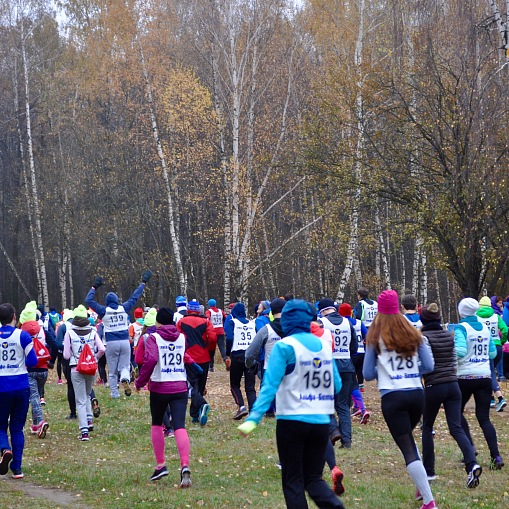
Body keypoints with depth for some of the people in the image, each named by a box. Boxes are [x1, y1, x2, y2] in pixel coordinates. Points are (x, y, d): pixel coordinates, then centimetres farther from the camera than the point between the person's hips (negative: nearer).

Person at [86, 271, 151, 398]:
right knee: (124, 366, 8)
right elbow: (135, 297, 13)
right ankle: (125, 379, -25)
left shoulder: (104, 311, -2)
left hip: (111, 343, -1)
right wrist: (143, 283, 23)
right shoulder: (124, 308, 2)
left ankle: (114, 393, 7)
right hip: (125, 342, 1)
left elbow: (88, 300, 5)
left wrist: (94, 287, 15)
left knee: (112, 370, 8)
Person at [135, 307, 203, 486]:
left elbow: (150, 360, -20)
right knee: (180, 426, -7)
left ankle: (160, 465, 19)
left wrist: (140, 381, -10)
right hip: (180, 387, 2)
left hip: (160, 387, -2)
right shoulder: (182, 337, 8)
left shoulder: (153, 338, -6)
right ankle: (185, 466, -26)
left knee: (157, 424, 18)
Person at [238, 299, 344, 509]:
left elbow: (270, 386, -16)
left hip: (292, 422, -4)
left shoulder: (284, 346, -9)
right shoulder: (324, 345, 6)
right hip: (321, 422, 5)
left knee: (292, 481, 7)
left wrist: (253, 419, -18)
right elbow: (337, 385, 12)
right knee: (313, 478, 13)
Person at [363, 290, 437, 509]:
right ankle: (422, 487, 24)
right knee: (407, 439, 28)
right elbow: (428, 366, 6)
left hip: (392, 397, -4)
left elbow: (368, 375, 1)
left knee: (407, 449, -2)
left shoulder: (375, 338, 0)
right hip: (417, 394, 4)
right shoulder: (413, 334, 7)